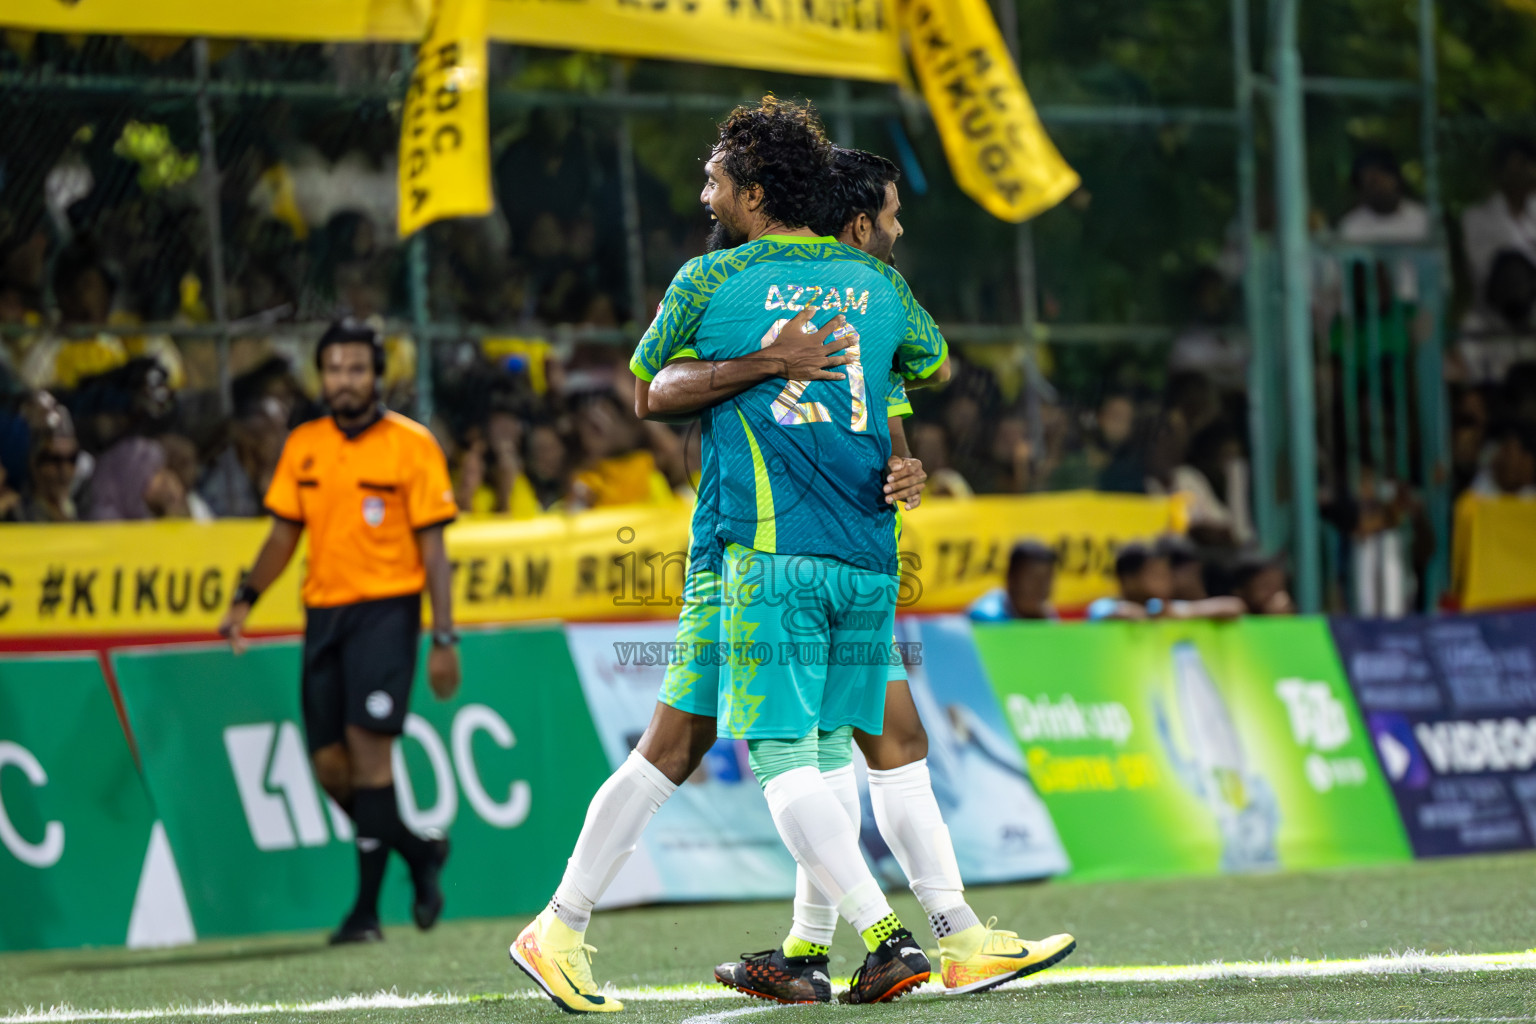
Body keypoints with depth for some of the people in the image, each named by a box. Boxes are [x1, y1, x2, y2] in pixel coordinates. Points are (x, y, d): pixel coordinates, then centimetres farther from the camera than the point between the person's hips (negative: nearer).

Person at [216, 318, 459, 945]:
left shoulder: (412, 446, -4)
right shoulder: (302, 447, 10)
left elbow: (433, 549, -4)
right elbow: (283, 534, 15)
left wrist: (444, 639, -9)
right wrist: (246, 599, 0)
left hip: (386, 607, -5)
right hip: (323, 610, 5)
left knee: (368, 746, -15)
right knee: (331, 765, 3)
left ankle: (367, 907, -12)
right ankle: (418, 852, 27)